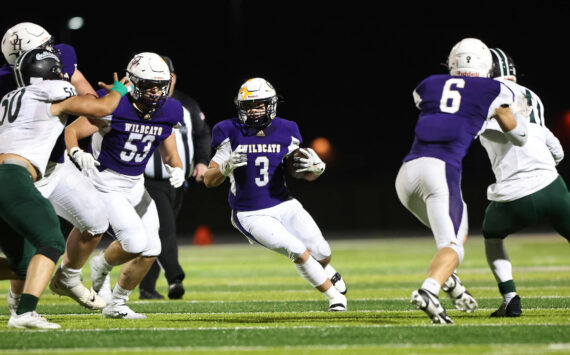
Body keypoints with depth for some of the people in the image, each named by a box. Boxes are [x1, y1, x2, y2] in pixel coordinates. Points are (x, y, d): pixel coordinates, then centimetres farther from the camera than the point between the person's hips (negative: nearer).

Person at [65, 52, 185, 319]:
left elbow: (170, 156, 9)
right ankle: (101, 266, 14)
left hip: (136, 185, 7)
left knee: (150, 251, 2)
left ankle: (116, 304, 21)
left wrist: (176, 169, -14)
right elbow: (71, 131, -15)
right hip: (107, 184, -7)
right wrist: (78, 154, -34)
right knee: (136, 242, -20)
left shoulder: (166, 113, -2)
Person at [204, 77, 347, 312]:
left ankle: (325, 271, 40)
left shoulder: (285, 133, -2)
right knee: (298, 251, -20)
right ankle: (334, 295, 0)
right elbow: (209, 181, -9)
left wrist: (316, 168, -20)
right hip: (251, 216, -3)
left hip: (284, 205, 3)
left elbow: (308, 176, 4)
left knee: (322, 253, 0)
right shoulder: (232, 134, -10)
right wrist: (226, 167, -30)